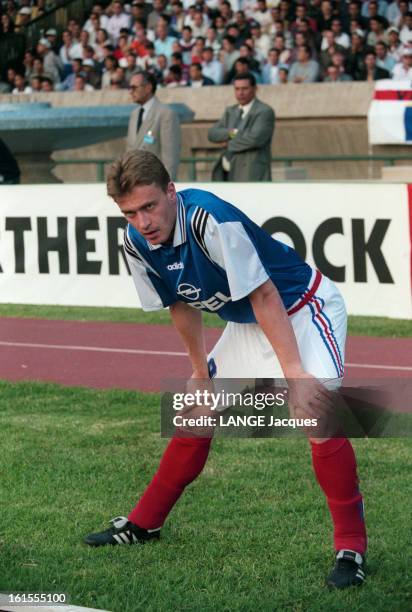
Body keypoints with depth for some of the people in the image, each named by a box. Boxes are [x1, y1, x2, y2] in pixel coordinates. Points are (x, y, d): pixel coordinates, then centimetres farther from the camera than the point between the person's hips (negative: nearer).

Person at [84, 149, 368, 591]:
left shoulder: (211, 220, -33)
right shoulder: (137, 242, -10)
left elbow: (264, 296, -32)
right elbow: (182, 306, 7)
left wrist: (294, 373, -35)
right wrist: (200, 371, 14)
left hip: (302, 309, -8)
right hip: (246, 325, 8)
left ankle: (351, 547, -18)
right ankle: (144, 524, 30)